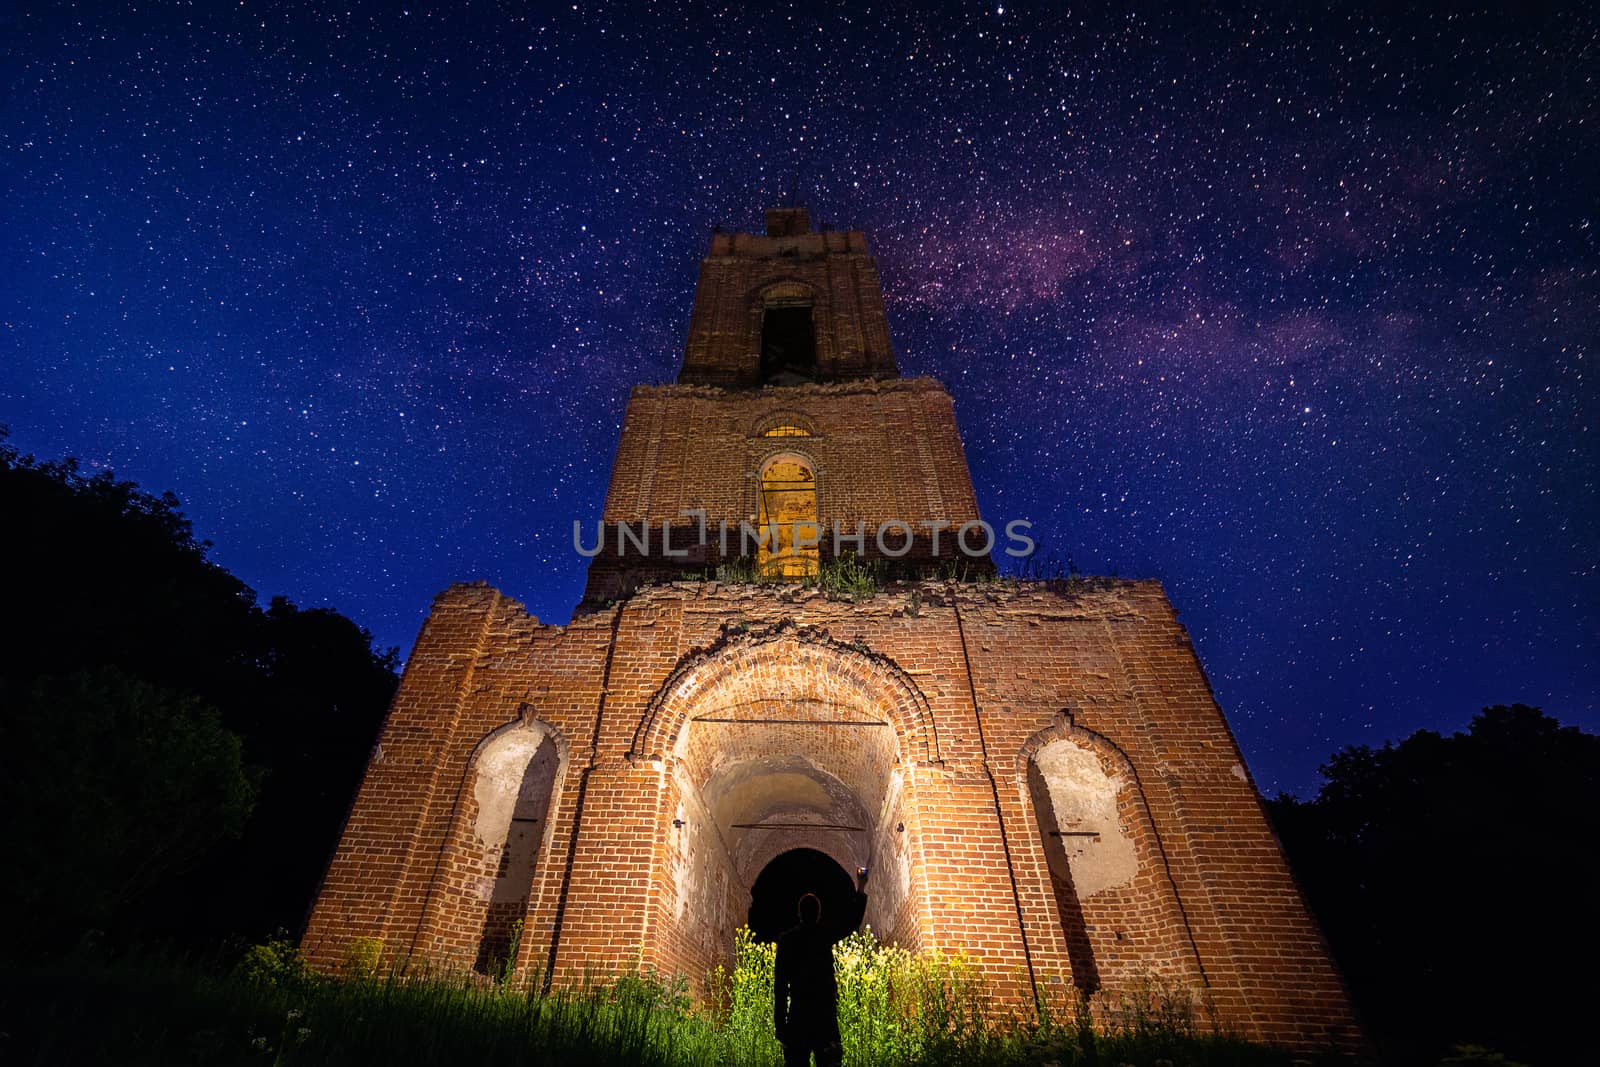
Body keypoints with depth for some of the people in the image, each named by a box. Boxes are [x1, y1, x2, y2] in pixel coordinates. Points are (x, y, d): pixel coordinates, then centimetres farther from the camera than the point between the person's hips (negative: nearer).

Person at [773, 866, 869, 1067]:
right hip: (825, 1011, 0)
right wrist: (861, 888, 23)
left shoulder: (786, 939, 1)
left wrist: (780, 1022, 3)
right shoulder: (825, 933, 0)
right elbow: (852, 919, 13)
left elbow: (780, 984, 0)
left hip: (798, 1013, 0)